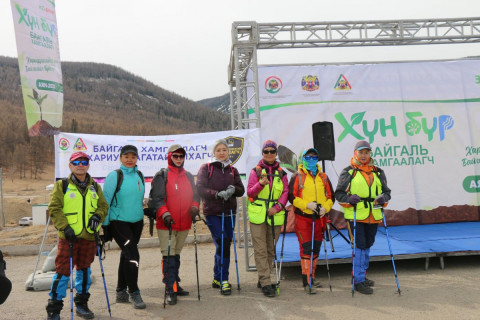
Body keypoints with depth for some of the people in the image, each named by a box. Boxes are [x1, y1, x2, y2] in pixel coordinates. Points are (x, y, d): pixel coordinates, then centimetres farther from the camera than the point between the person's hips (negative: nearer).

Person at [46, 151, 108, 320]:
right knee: (63, 271, -2)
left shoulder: (95, 187, 12)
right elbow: (54, 209, -5)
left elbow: (103, 205, 14)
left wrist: (98, 216, -7)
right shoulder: (62, 185, 0)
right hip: (68, 236, -4)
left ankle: (82, 304, 27)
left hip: (89, 236, 4)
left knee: (84, 270, 13)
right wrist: (65, 227, -15)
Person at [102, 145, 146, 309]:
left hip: (137, 221, 6)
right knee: (132, 255, -12)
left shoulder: (140, 175, 6)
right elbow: (106, 201, -8)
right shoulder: (114, 176, -10)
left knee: (126, 255, 14)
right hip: (118, 222, -6)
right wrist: (105, 225, -7)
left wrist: (143, 213, 19)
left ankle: (121, 291, 27)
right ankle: (134, 293, 2)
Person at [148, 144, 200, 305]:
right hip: (166, 224, -5)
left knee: (176, 254, 16)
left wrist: (194, 207, -2)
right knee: (169, 256, -5)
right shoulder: (162, 176, -3)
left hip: (184, 223, 5)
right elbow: (156, 198, -9)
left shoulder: (188, 176, 14)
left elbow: (194, 195, 18)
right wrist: (164, 213, -22)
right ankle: (170, 290, 2)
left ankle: (174, 285, 27)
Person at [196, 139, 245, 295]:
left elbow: (241, 190, 8)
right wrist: (218, 194, -23)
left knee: (223, 246, 11)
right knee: (223, 244, -13)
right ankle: (223, 281, -1)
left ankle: (217, 279, 27)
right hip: (212, 213, -4)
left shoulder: (233, 170, 12)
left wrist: (233, 189, -14)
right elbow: (200, 189, -10)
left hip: (229, 212, 4)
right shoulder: (206, 168, 0)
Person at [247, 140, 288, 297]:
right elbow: (250, 192, -3)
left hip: (275, 216, 3)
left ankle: (263, 280, 24)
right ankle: (265, 283, -1)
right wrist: (260, 184, -22)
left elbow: (285, 192, 5)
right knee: (260, 250, -5)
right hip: (258, 215, -3)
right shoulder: (255, 171, 3)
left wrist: (278, 207, -11)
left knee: (271, 250, 10)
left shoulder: (281, 173, 9)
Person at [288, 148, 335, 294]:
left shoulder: (323, 177, 12)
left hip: (320, 218, 5)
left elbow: (331, 196, 13)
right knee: (306, 248, -9)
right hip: (303, 218, -5)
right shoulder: (297, 176, 0)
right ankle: (307, 282, -4)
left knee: (316, 249, 12)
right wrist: (307, 204, -18)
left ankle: (311, 277, 26)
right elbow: (292, 196, -6)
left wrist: (325, 207, -6)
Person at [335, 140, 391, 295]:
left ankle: (361, 275, 33)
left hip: (373, 215, 5)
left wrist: (383, 198, -6)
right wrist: (349, 199, -20)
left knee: (367, 245, 16)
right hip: (355, 215, -5)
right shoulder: (348, 172, 0)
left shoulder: (378, 172, 13)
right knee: (359, 246, -7)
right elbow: (338, 193, 0)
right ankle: (358, 281, 3)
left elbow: (387, 191, 17)